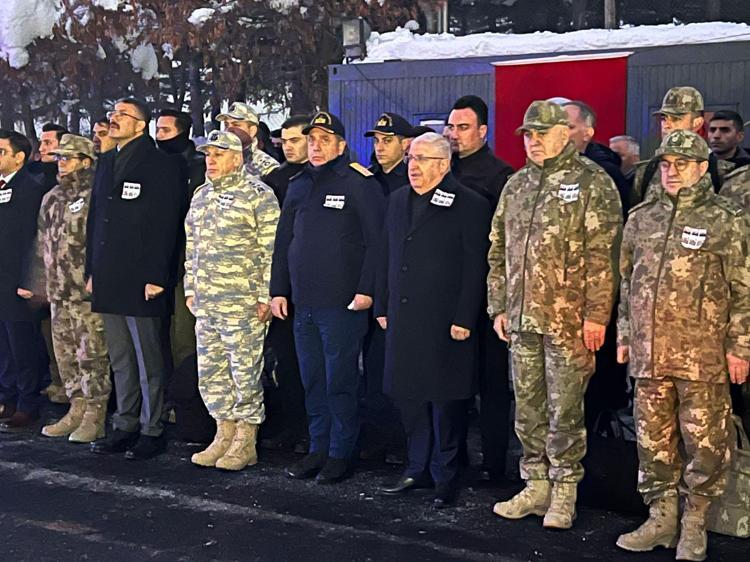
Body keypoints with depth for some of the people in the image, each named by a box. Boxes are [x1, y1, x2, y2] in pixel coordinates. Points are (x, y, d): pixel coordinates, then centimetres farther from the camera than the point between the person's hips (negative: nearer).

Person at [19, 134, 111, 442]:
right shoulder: (51, 200, 16)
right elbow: (42, 248, 21)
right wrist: (38, 284, 18)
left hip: (88, 293, -8)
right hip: (57, 293, 8)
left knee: (92, 355, -3)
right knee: (65, 355, 12)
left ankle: (94, 417, 4)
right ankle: (77, 410, 22)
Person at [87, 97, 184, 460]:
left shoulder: (160, 165, -7)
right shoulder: (106, 162, 16)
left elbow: (165, 225, -12)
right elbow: (95, 219, 19)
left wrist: (156, 277, -17)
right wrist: (92, 270, 14)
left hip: (141, 280, -7)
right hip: (109, 280, 7)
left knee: (148, 361, 1)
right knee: (120, 361, 14)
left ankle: (151, 431, 9)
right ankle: (125, 426, 23)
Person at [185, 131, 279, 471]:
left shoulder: (258, 195, -7)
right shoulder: (201, 195, 16)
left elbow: (271, 249, -10)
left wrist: (266, 295, -14)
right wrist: (190, 289, 17)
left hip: (243, 303, -7)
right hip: (205, 303, 8)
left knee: (245, 373, -1)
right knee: (210, 372, 11)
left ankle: (246, 443, 9)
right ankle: (225, 433, 24)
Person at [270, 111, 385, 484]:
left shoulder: (358, 182, -6)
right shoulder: (298, 185, 14)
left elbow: (375, 240, -11)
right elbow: (283, 241, 18)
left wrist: (366, 289, -15)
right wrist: (278, 291, 14)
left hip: (342, 303, -6)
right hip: (302, 303, 7)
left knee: (340, 381, 0)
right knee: (312, 380, 12)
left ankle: (340, 453, 12)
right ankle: (318, 448, 23)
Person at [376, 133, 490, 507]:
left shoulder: (470, 205, -7)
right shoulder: (398, 200, 13)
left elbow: (475, 268, -10)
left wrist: (464, 319, -13)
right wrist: (382, 306, 13)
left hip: (445, 322, -6)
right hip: (403, 319, 6)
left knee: (445, 399, 2)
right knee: (409, 396, 11)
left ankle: (445, 476, 14)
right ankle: (417, 467, 25)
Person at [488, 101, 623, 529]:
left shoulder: (592, 183, -5)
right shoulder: (517, 185, 15)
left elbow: (603, 254, -11)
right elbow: (499, 250, 18)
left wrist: (596, 314, -15)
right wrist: (499, 306, 13)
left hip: (569, 319, -6)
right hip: (522, 317, 6)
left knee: (565, 410, 0)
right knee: (528, 408, 12)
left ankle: (565, 492, 12)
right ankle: (537, 486, 23)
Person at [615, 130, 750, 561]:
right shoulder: (642, 218, 12)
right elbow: (627, 282, 18)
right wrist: (625, 336, 15)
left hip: (703, 357, -4)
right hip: (649, 353, 5)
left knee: (705, 442, 2)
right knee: (653, 440, 11)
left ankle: (694, 523, 16)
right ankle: (661, 518, 24)